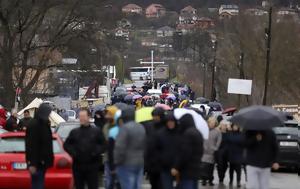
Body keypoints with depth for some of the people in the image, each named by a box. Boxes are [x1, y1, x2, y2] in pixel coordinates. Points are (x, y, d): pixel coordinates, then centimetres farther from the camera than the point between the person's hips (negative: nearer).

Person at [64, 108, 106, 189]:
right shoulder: (74, 132, 11)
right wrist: (72, 152, -5)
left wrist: (95, 152, -14)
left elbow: (103, 145, 1)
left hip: (92, 166, -2)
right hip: (78, 166, 2)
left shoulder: (96, 131, 4)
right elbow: (66, 145, 12)